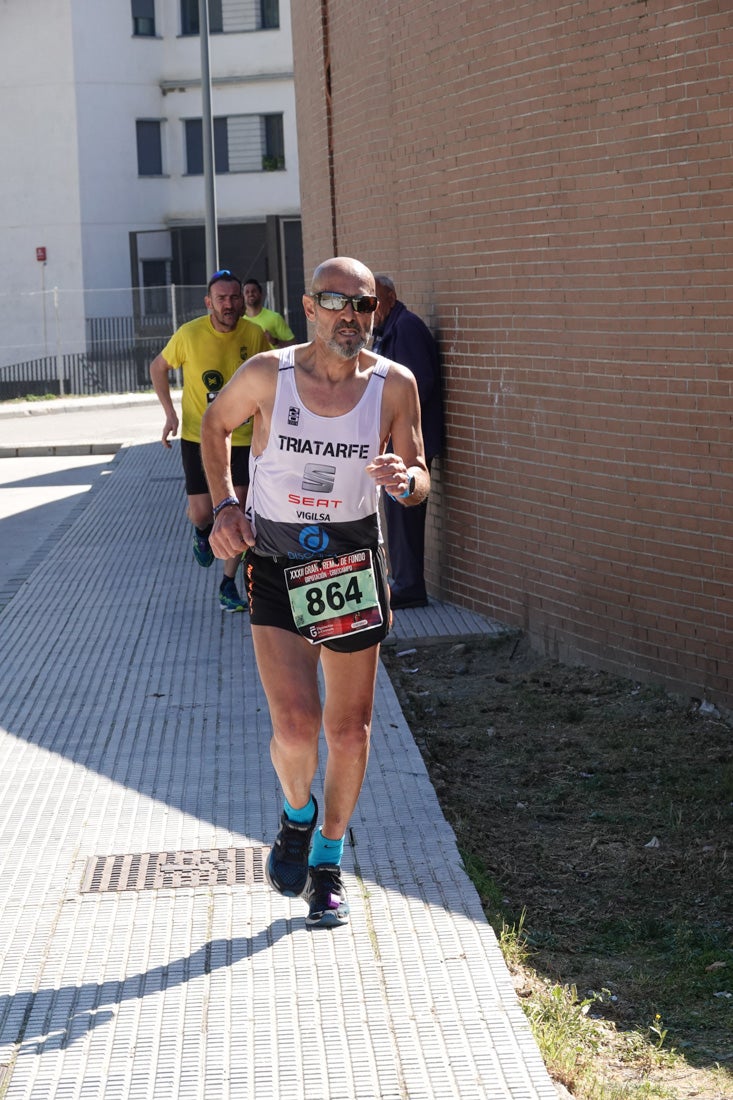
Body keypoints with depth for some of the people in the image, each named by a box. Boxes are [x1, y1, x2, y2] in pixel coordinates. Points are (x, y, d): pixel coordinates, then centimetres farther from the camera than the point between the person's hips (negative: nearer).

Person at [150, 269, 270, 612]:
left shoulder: (255, 335, -11)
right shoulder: (189, 335, -14)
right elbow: (158, 367, 3)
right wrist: (170, 413, -7)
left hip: (241, 437, 1)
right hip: (198, 436, 0)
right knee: (201, 511, 0)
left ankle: (229, 586, 12)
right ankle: (203, 532, 39)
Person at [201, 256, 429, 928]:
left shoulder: (394, 385, -7)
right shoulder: (266, 375, -9)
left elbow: (419, 484, -2)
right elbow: (216, 424, 11)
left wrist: (404, 480, -26)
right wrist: (224, 505, -1)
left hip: (353, 558, 2)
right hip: (274, 560, -2)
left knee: (349, 731, 8)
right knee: (296, 725, -15)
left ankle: (328, 864, 28)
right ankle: (298, 815, 19)